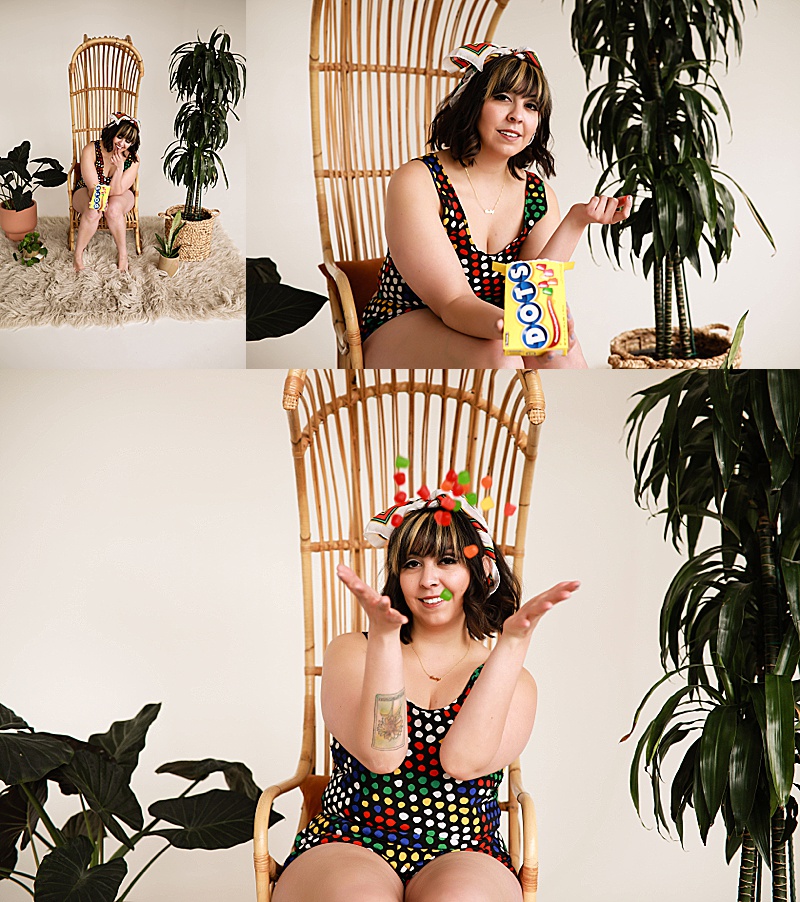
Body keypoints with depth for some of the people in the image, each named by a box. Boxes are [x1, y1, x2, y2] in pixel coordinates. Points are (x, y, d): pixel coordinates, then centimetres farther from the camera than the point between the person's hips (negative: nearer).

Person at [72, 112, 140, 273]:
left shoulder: (133, 159, -17)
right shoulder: (91, 150, -20)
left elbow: (115, 191, -22)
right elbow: (93, 186, -22)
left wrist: (119, 167, -36)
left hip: (120, 197, 1)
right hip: (87, 193, -1)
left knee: (114, 208, -36)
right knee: (92, 212, -35)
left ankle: (122, 253, -19)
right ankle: (78, 254, -17)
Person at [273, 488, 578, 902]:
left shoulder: (511, 682, 10)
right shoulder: (353, 652, 10)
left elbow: (462, 760, -13)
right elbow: (380, 755, -10)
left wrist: (513, 641, -15)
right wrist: (384, 634, -18)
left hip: (464, 857, 0)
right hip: (347, 848, 0)